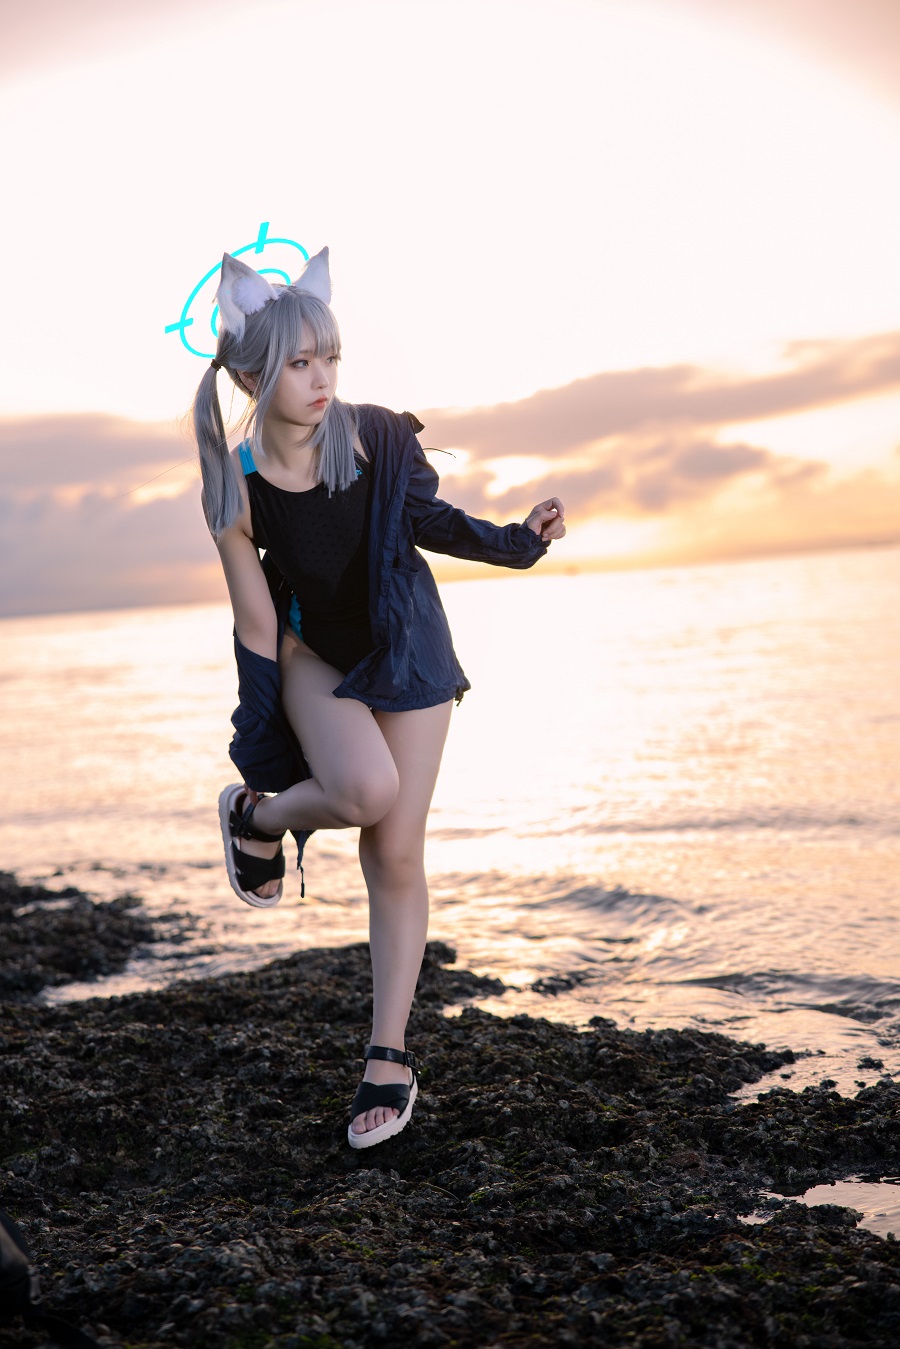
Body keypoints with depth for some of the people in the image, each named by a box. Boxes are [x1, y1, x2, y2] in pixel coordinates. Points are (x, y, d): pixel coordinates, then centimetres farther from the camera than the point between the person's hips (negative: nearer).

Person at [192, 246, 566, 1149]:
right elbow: (257, 627, -11)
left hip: (407, 652, 1)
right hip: (315, 656, -1)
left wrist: (519, 538, -16)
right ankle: (255, 817, 5)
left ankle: (389, 1060, 11)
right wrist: (259, 754, -7)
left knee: (395, 854, -2)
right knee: (365, 789, -32)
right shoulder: (236, 492, -17)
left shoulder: (377, 437, -16)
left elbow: (430, 521, 0)